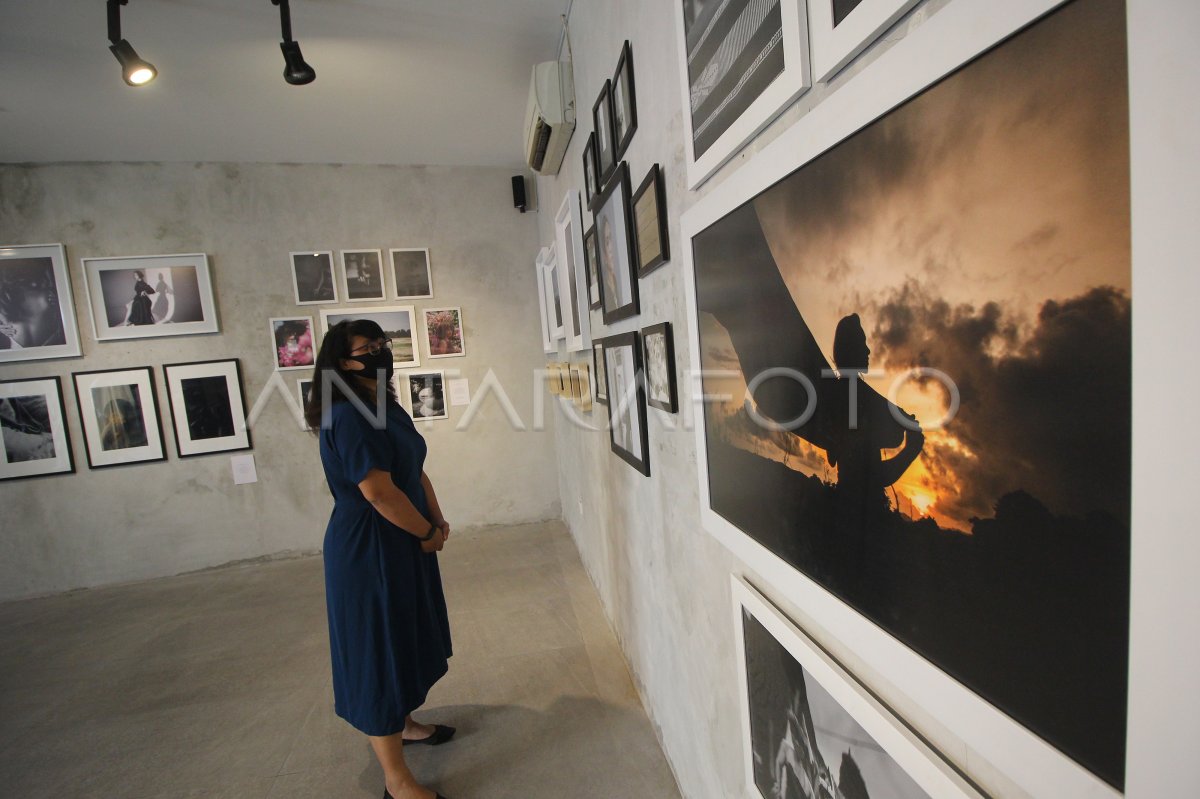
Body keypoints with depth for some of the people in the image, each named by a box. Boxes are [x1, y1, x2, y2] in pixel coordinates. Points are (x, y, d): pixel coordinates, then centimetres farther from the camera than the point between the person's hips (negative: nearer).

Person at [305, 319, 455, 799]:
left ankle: (402, 724, 48)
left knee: (404, 640, 24)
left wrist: (438, 520, 0)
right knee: (377, 652, 5)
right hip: (367, 551, -9)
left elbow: (416, 472, 11)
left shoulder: (387, 407, 8)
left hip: (403, 544, 10)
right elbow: (377, 491, -27)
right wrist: (428, 533, -15)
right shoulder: (348, 415, -21)